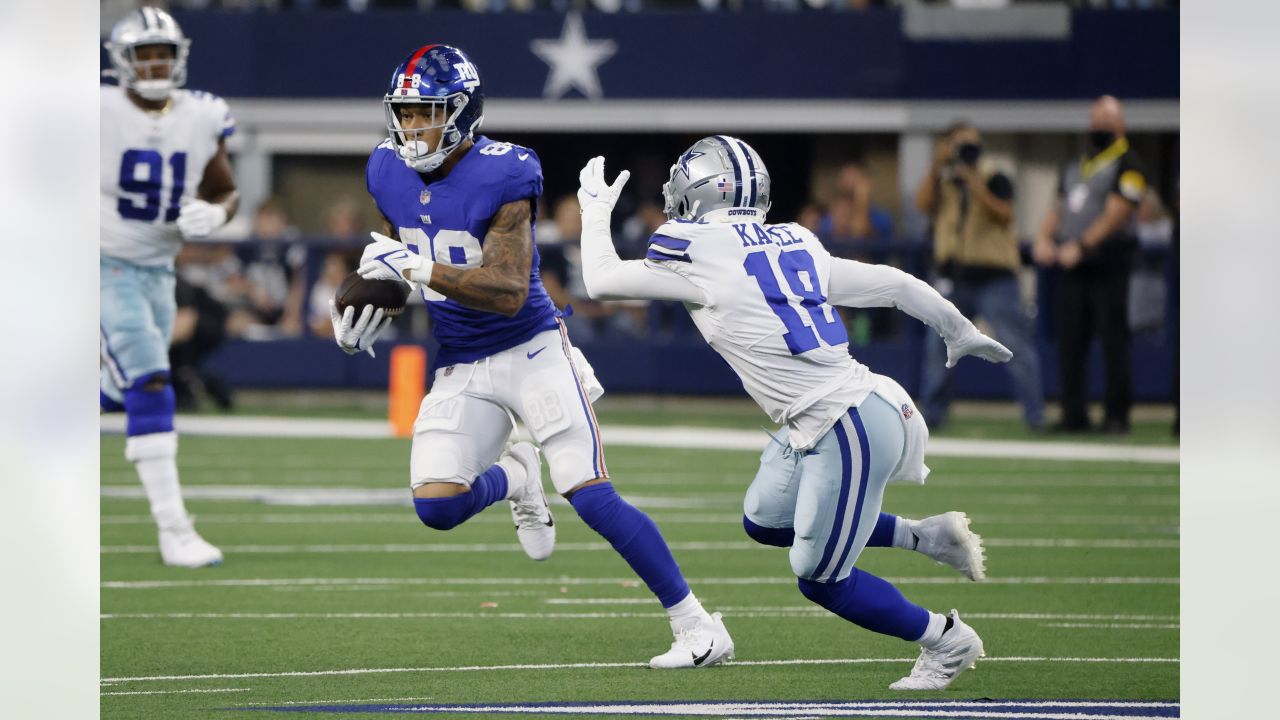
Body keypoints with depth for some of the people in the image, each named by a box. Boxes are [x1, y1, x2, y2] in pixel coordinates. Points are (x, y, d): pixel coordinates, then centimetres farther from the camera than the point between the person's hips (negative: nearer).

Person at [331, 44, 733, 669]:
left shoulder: (500, 178, -20)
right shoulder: (390, 174, 1)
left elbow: (509, 292, -26)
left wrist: (417, 268, -32)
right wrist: (371, 301, 1)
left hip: (531, 352, -6)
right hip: (460, 370, 6)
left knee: (592, 498, -16)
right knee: (436, 507, -11)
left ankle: (697, 626, -8)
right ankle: (511, 478, 26)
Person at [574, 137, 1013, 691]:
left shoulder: (697, 256, -11)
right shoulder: (794, 244, 11)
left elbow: (601, 281, 0)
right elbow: (893, 285, 16)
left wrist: (595, 210, 18)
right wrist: (960, 332, 32)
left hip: (849, 429, -9)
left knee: (821, 578, 4)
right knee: (765, 520, 24)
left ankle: (947, 641, 18)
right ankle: (928, 536, 27)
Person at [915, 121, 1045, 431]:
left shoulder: (994, 179, -1)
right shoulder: (940, 180, 9)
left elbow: (1004, 216, -15)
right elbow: (923, 204, -9)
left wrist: (975, 184, -21)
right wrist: (936, 167, -14)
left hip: (993, 277, -4)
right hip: (953, 277, 4)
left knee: (1017, 345, -8)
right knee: (937, 345, 5)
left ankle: (1035, 415, -5)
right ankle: (931, 413, 15)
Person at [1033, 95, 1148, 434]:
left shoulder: (1127, 166, -4)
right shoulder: (1075, 167, 20)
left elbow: (1115, 215, -13)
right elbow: (1059, 209, 21)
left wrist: (1080, 247, -20)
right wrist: (1043, 238, 0)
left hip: (1107, 265, -7)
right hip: (1070, 267, 7)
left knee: (1113, 342, -6)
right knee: (1069, 343, 6)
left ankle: (1117, 415, -2)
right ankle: (1074, 415, 11)